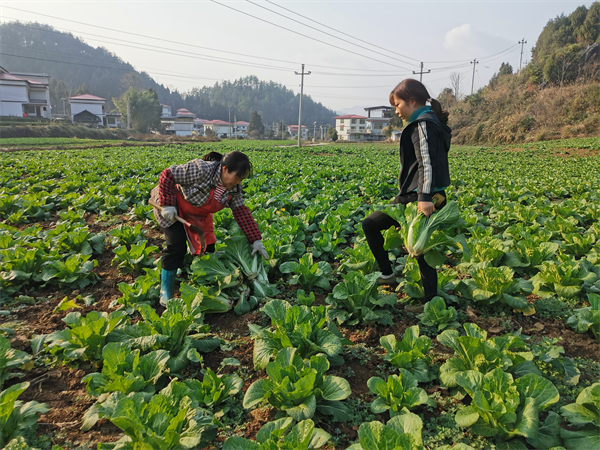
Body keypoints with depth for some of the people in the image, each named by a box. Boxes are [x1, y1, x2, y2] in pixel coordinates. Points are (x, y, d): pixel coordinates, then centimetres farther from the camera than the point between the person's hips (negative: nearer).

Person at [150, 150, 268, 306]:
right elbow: (167, 175, -29)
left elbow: (242, 212, -10)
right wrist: (167, 204, -34)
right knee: (177, 245, -17)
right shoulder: (202, 170, -35)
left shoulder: (234, 188, -13)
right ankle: (165, 292, -1)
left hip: (197, 214, 7)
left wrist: (255, 240, -15)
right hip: (172, 208, -7)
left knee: (207, 246, 1)